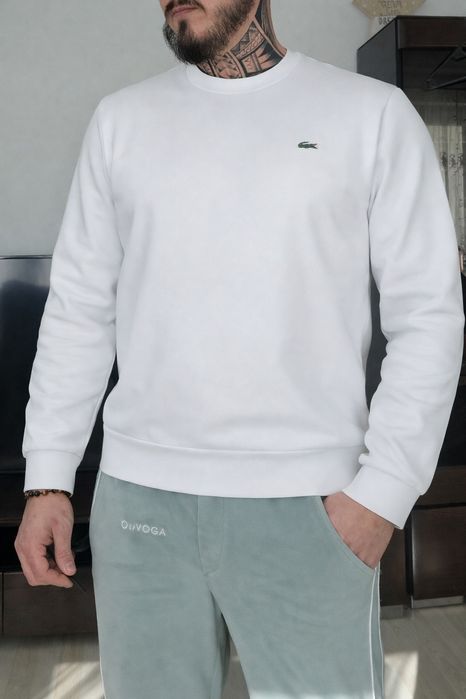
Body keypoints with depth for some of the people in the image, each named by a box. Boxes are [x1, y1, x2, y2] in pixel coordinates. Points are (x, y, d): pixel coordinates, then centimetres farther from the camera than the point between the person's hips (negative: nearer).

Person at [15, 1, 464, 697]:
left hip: (307, 504, -2)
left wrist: (383, 489, -10)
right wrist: (48, 477, 4)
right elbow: (79, 308, 8)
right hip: (136, 497, 3)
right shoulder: (121, 118, 9)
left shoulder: (373, 113, 1)